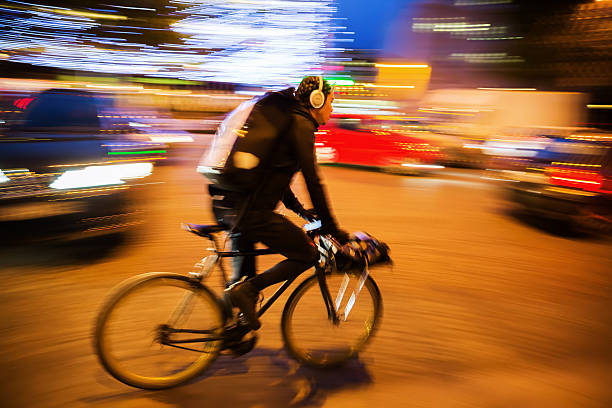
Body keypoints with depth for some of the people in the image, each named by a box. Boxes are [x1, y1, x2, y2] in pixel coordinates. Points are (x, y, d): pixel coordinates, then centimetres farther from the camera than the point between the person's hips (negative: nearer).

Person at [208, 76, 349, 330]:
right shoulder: (301, 125, -6)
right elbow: (313, 180, -10)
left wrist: (298, 208, 36)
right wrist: (331, 228, -3)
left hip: (223, 204, 10)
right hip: (251, 211, -10)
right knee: (308, 254, 4)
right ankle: (245, 290, -3)